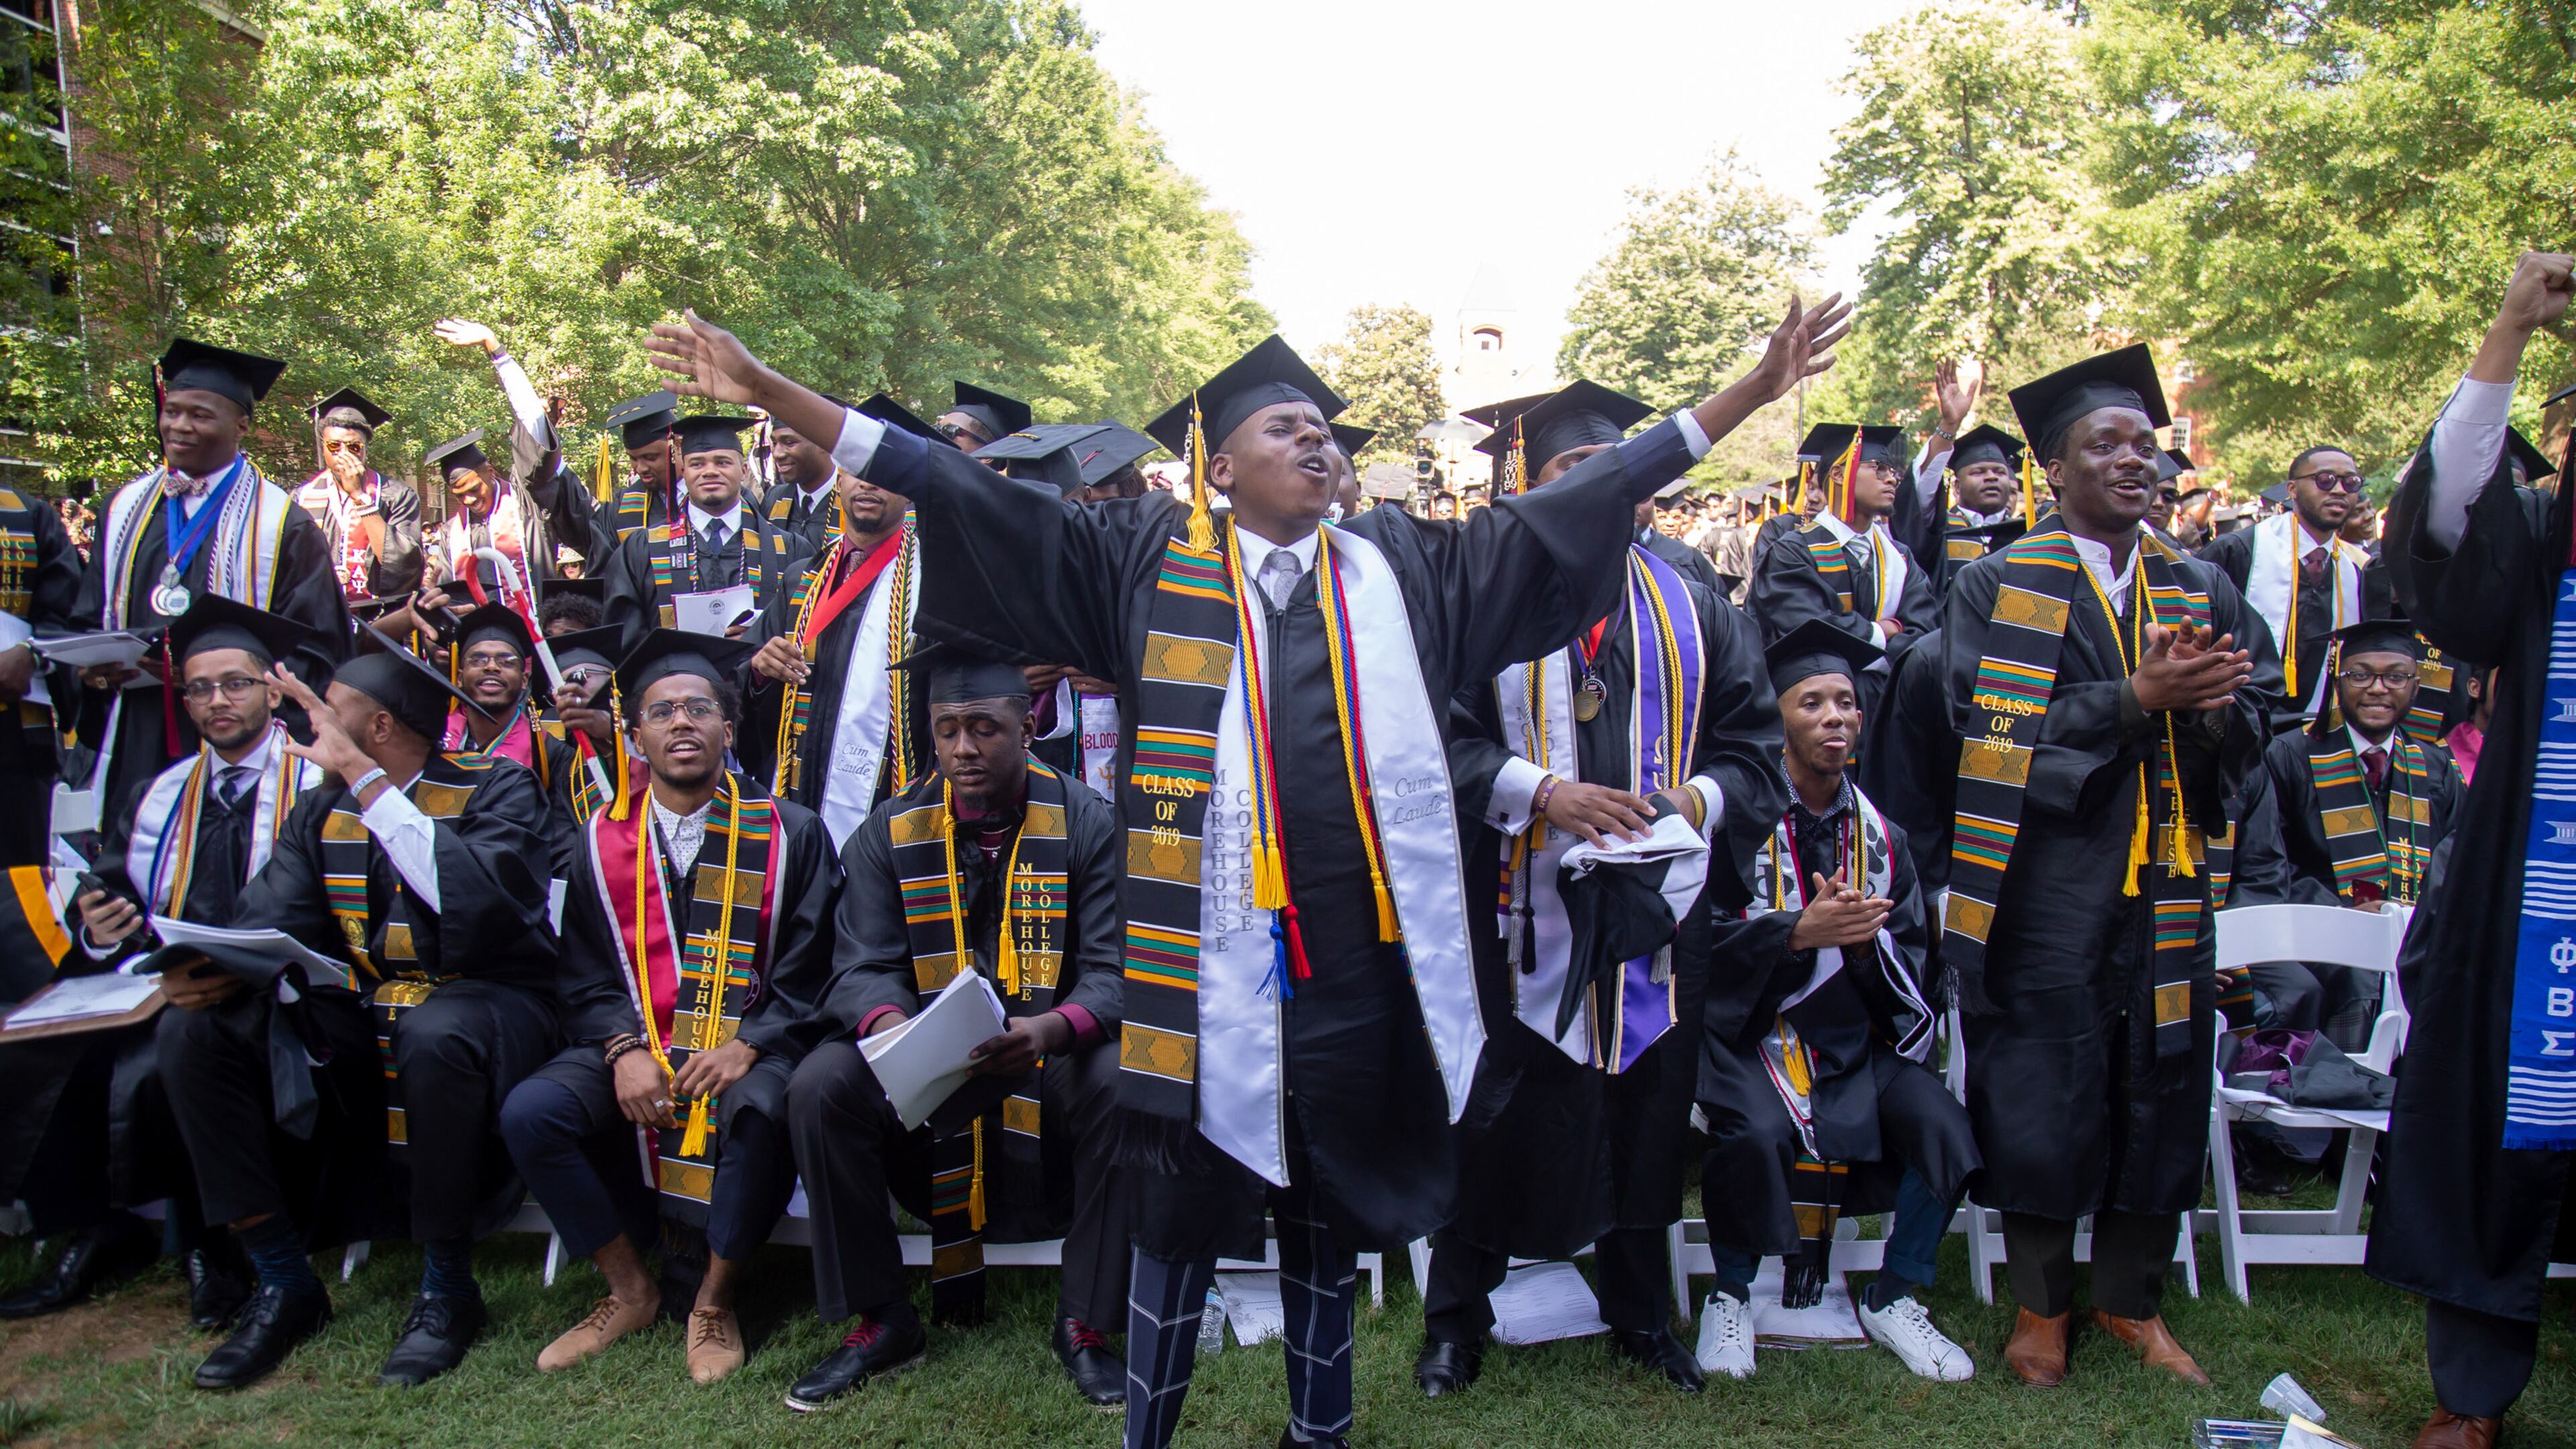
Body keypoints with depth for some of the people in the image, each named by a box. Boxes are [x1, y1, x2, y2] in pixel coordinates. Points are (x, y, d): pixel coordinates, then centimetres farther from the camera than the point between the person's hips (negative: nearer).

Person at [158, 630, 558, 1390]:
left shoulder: (496, 790, -8)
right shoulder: (321, 811, 10)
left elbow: (477, 900, -28)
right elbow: (270, 920, 1)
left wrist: (366, 780, -26)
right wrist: (214, 970, -23)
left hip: (481, 1005, -6)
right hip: (354, 1014, 6)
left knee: (434, 1035, -39)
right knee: (193, 1031, -13)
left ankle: (447, 1288, -18)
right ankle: (283, 1283, -5)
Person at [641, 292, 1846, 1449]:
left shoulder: (1402, 567, 10)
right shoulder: (1145, 561, 5)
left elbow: (1572, 502, 12)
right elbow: (966, 497, 2)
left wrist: (1749, 391, 12)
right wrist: (771, 392, -2)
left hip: (1362, 959, 3)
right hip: (1208, 955, -2)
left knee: (1327, 1215, 18)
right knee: (1184, 1213, 9)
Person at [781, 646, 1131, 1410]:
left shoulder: (1086, 823, -4)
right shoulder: (892, 831, 2)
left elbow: (1112, 969, -11)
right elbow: (862, 967, -5)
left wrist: (1051, 1031, -33)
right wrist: (888, 1023, -30)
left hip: (1050, 1056, -2)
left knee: (1120, 1086, -31)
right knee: (820, 1086, -22)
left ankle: (1084, 1324, -11)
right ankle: (881, 1320, -4)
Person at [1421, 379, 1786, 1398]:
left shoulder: (1697, 614, 10)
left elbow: (1755, 744, 8)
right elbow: (1438, 739, -6)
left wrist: (1702, 797, -12)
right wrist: (1538, 791, -20)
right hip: (1521, 913, -3)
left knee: (1643, 1110, 13)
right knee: (1496, 1116, 5)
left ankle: (1641, 1314, 33)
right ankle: (1455, 1320, 24)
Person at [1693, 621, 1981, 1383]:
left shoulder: (1881, 835, 11)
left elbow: (1911, 964, 8)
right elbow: (1704, 929, -10)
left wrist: (1864, 939, -15)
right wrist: (1802, 930, -23)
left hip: (1855, 1035, 4)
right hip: (1750, 1030, -4)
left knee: (1945, 1128, -19)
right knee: (1756, 1133, -32)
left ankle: (1893, 1297, 7)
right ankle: (1730, 1294, -2)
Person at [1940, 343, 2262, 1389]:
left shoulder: (2203, 590, 12)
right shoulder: (1995, 586, 0)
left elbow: (2245, 745, 6)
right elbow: (1992, 731, -12)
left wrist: (2206, 705, -17)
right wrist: (2134, 698, -20)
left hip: (2165, 895, 4)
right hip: (2045, 890, -4)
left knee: (2160, 1099, 8)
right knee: (2043, 1099, 2)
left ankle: (2132, 1302, 28)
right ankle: (2041, 1305, 21)